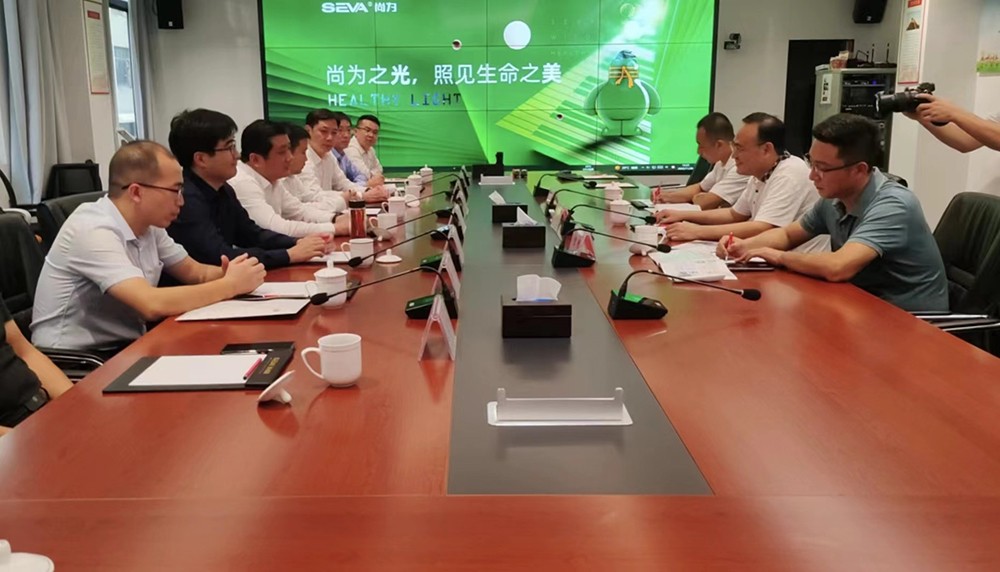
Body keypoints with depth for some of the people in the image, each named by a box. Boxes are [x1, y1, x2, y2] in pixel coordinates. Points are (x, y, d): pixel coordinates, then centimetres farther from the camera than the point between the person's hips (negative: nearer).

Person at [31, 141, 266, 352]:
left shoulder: (148, 225, 2)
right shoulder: (93, 231, -23)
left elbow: (194, 272, 12)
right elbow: (153, 305, -32)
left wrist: (228, 275, -11)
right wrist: (230, 285, -23)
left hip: (123, 349, 8)